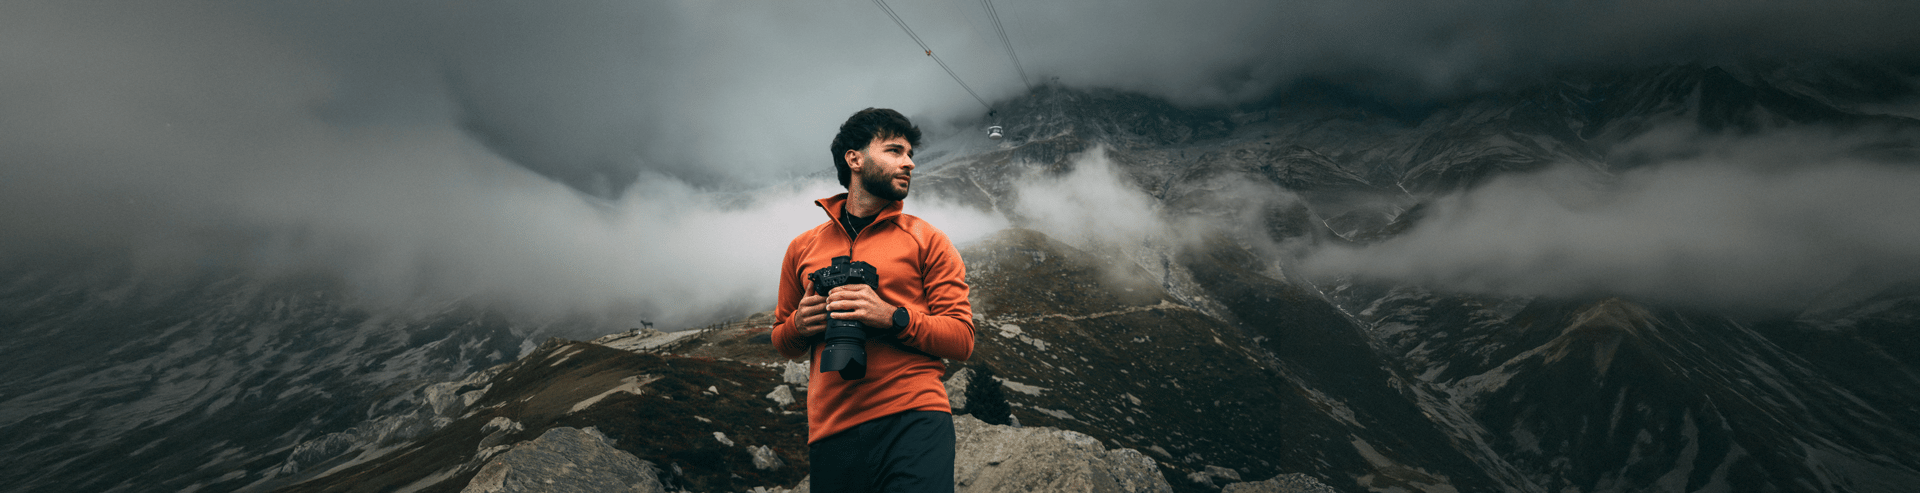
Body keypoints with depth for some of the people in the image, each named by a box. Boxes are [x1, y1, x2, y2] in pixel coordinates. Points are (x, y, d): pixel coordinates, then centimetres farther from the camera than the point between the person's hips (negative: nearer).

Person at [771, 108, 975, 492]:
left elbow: (962, 339, 3)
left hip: (914, 421, -2)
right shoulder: (802, 248, 17)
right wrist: (800, 325, 1)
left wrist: (893, 317, -14)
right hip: (831, 433, 2)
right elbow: (782, 342, 25)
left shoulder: (927, 240, 9)